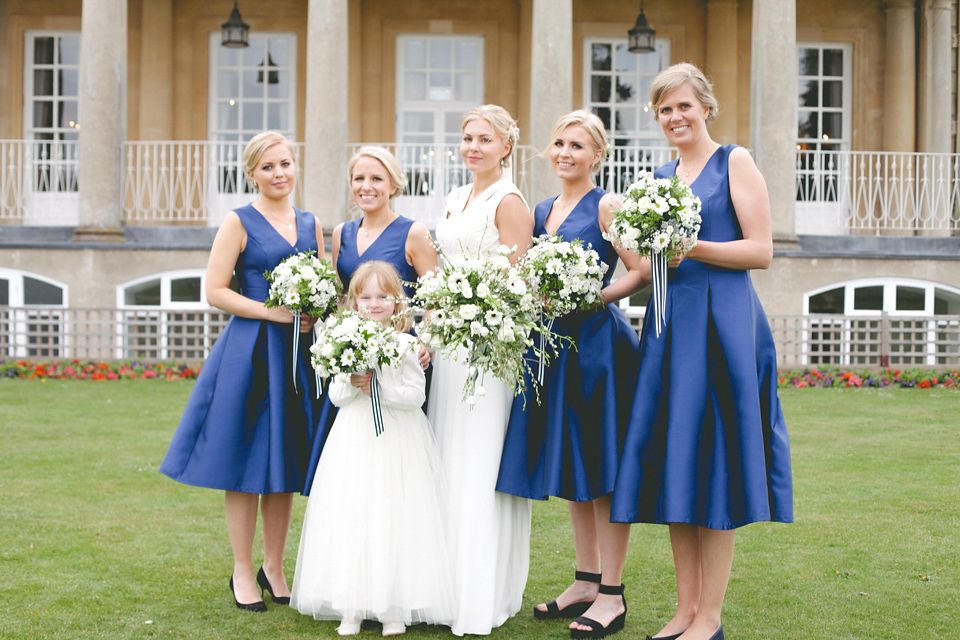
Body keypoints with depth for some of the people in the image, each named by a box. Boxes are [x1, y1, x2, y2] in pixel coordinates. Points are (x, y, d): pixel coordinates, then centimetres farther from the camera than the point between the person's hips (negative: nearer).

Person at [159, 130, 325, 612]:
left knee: (286, 464, 9)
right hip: (249, 353, -5)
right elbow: (215, 290, -9)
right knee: (245, 465, 0)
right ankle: (242, 572, 12)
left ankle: (273, 566, 22)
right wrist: (273, 312, -15)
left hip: (299, 354, 5)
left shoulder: (311, 225, 13)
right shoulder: (239, 223, -2)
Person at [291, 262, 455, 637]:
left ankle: (394, 608, 5)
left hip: (396, 442, -3)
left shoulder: (405, 345, -3)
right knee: (351, 518, 2)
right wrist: (353, 383, -11)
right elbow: (335, 397, 8)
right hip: (354, 442, 3)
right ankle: (352, 607, 8)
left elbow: (416, 395, -8)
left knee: (393, 519, -3)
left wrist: (377, 386, -16)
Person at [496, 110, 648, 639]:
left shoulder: (605, 207, -4)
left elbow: (640, 272, -11)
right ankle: (586, 581, 22)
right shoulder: (541, 211, 16)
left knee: (602, 464, -4)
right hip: (556, 344, 7)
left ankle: (611, 595, 4)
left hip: (598, 342, -7)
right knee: (569, 464, 11)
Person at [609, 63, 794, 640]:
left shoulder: (734, 161, -1)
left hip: (722, 323, -6)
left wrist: (688, 246, -16)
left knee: (713, 460, -5)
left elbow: (761, 251, -8)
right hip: (669, 323, 6)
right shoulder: (661, 176, 18)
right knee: (673, 462, 5)